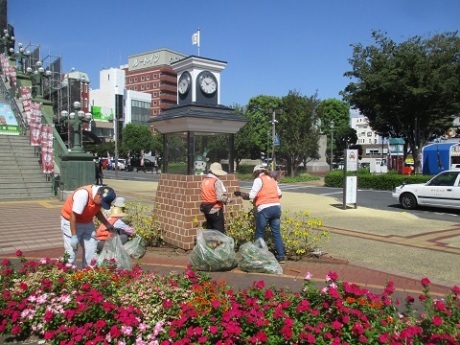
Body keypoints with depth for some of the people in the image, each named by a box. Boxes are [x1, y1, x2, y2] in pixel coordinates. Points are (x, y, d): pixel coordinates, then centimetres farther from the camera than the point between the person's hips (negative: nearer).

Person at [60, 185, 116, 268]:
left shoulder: (101, 197, -10)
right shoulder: (83, 194, -33)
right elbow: (73, 215, -28)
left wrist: (107, 224, -2)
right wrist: (74, 236, -25)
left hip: (87, 223, 7)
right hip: (70, 222, -7)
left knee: (91, 251, 7)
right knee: (71, 252, -7)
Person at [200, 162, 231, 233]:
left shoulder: (204, 181, 6)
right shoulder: (216, 181, -16)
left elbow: (208, 194, 7)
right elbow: (220, 197, -23)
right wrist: (228, 200, -5)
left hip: (206, 210, 7)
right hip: (216, 210, -7)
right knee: (219, 232, 0)